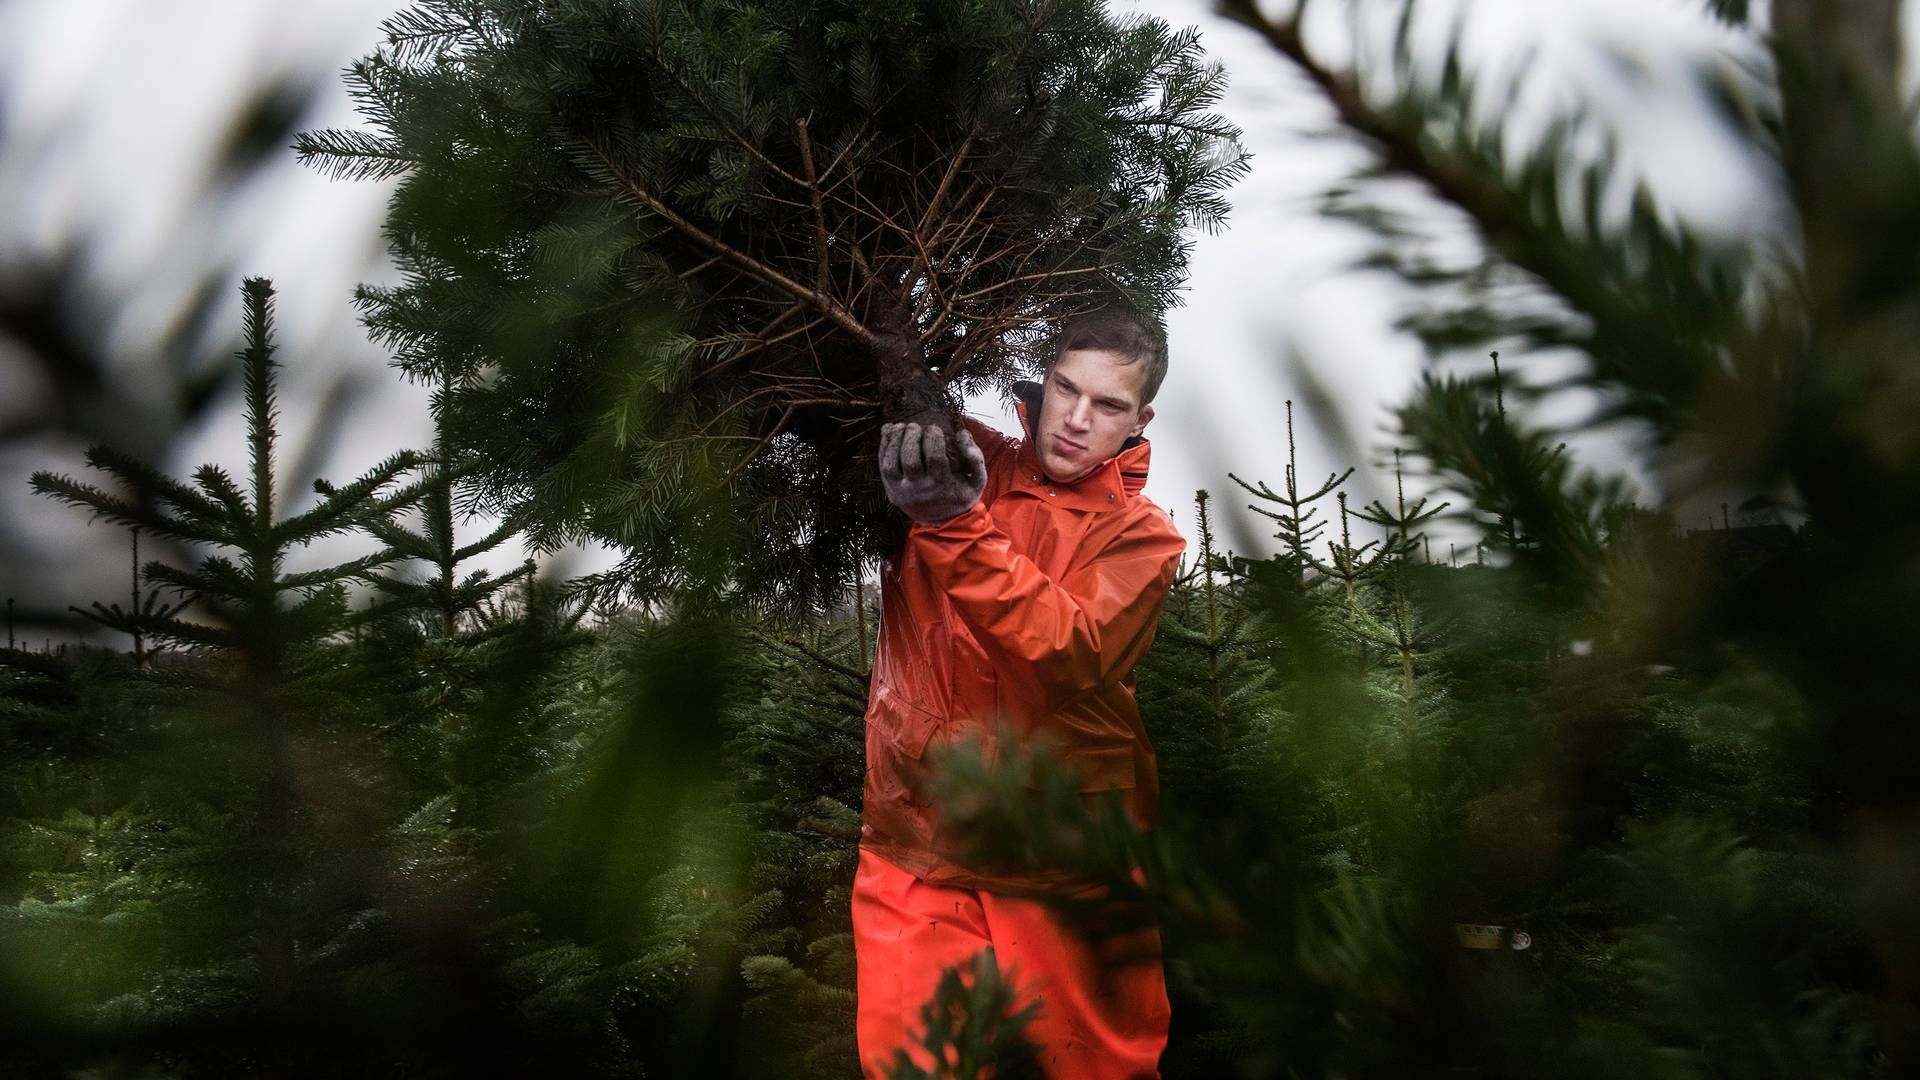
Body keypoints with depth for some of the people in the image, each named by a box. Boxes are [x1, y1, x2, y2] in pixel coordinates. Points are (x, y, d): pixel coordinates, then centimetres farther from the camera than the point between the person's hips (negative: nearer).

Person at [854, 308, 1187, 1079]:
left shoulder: (1142, 535, 0)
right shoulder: (964, 461, 5)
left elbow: (1070, 653, -17)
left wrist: (958, 525, -27)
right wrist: (907, 426, -24)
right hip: (916, 840, 1)